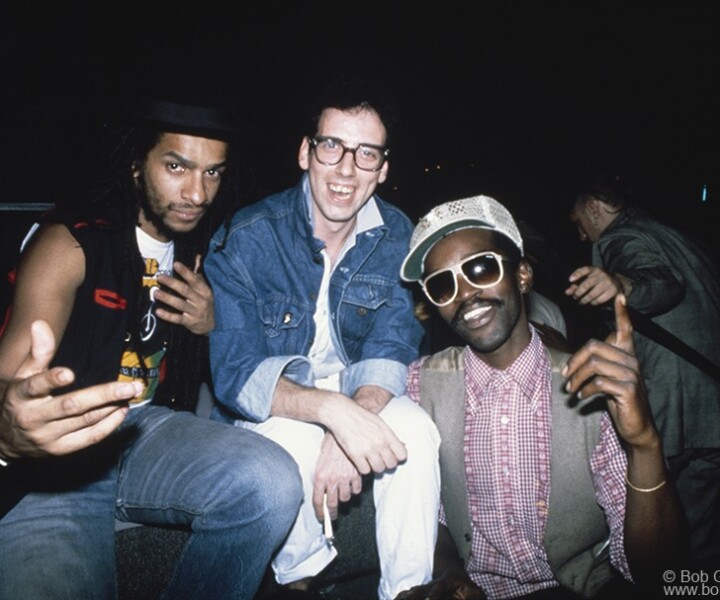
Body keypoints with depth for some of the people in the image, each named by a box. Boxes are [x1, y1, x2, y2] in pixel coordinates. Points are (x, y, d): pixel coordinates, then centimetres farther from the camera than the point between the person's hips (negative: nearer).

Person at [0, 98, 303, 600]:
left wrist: (214, 325, -5)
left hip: (150, 431, 5)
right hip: (53, 455, -4)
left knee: (272, 482, -24)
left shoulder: (200, 253, 9)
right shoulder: (70, 244, -7)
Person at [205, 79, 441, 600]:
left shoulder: (395, 234, -9)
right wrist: (334, 411, -42)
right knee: (297, 440, -33)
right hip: (267, 401, -2)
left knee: (415, 430, -26)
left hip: (355, 387, 3)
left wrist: (346, 436, -32)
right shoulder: (246, 238, -19)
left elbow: (391, 349, -13)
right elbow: (236, 375, -24)